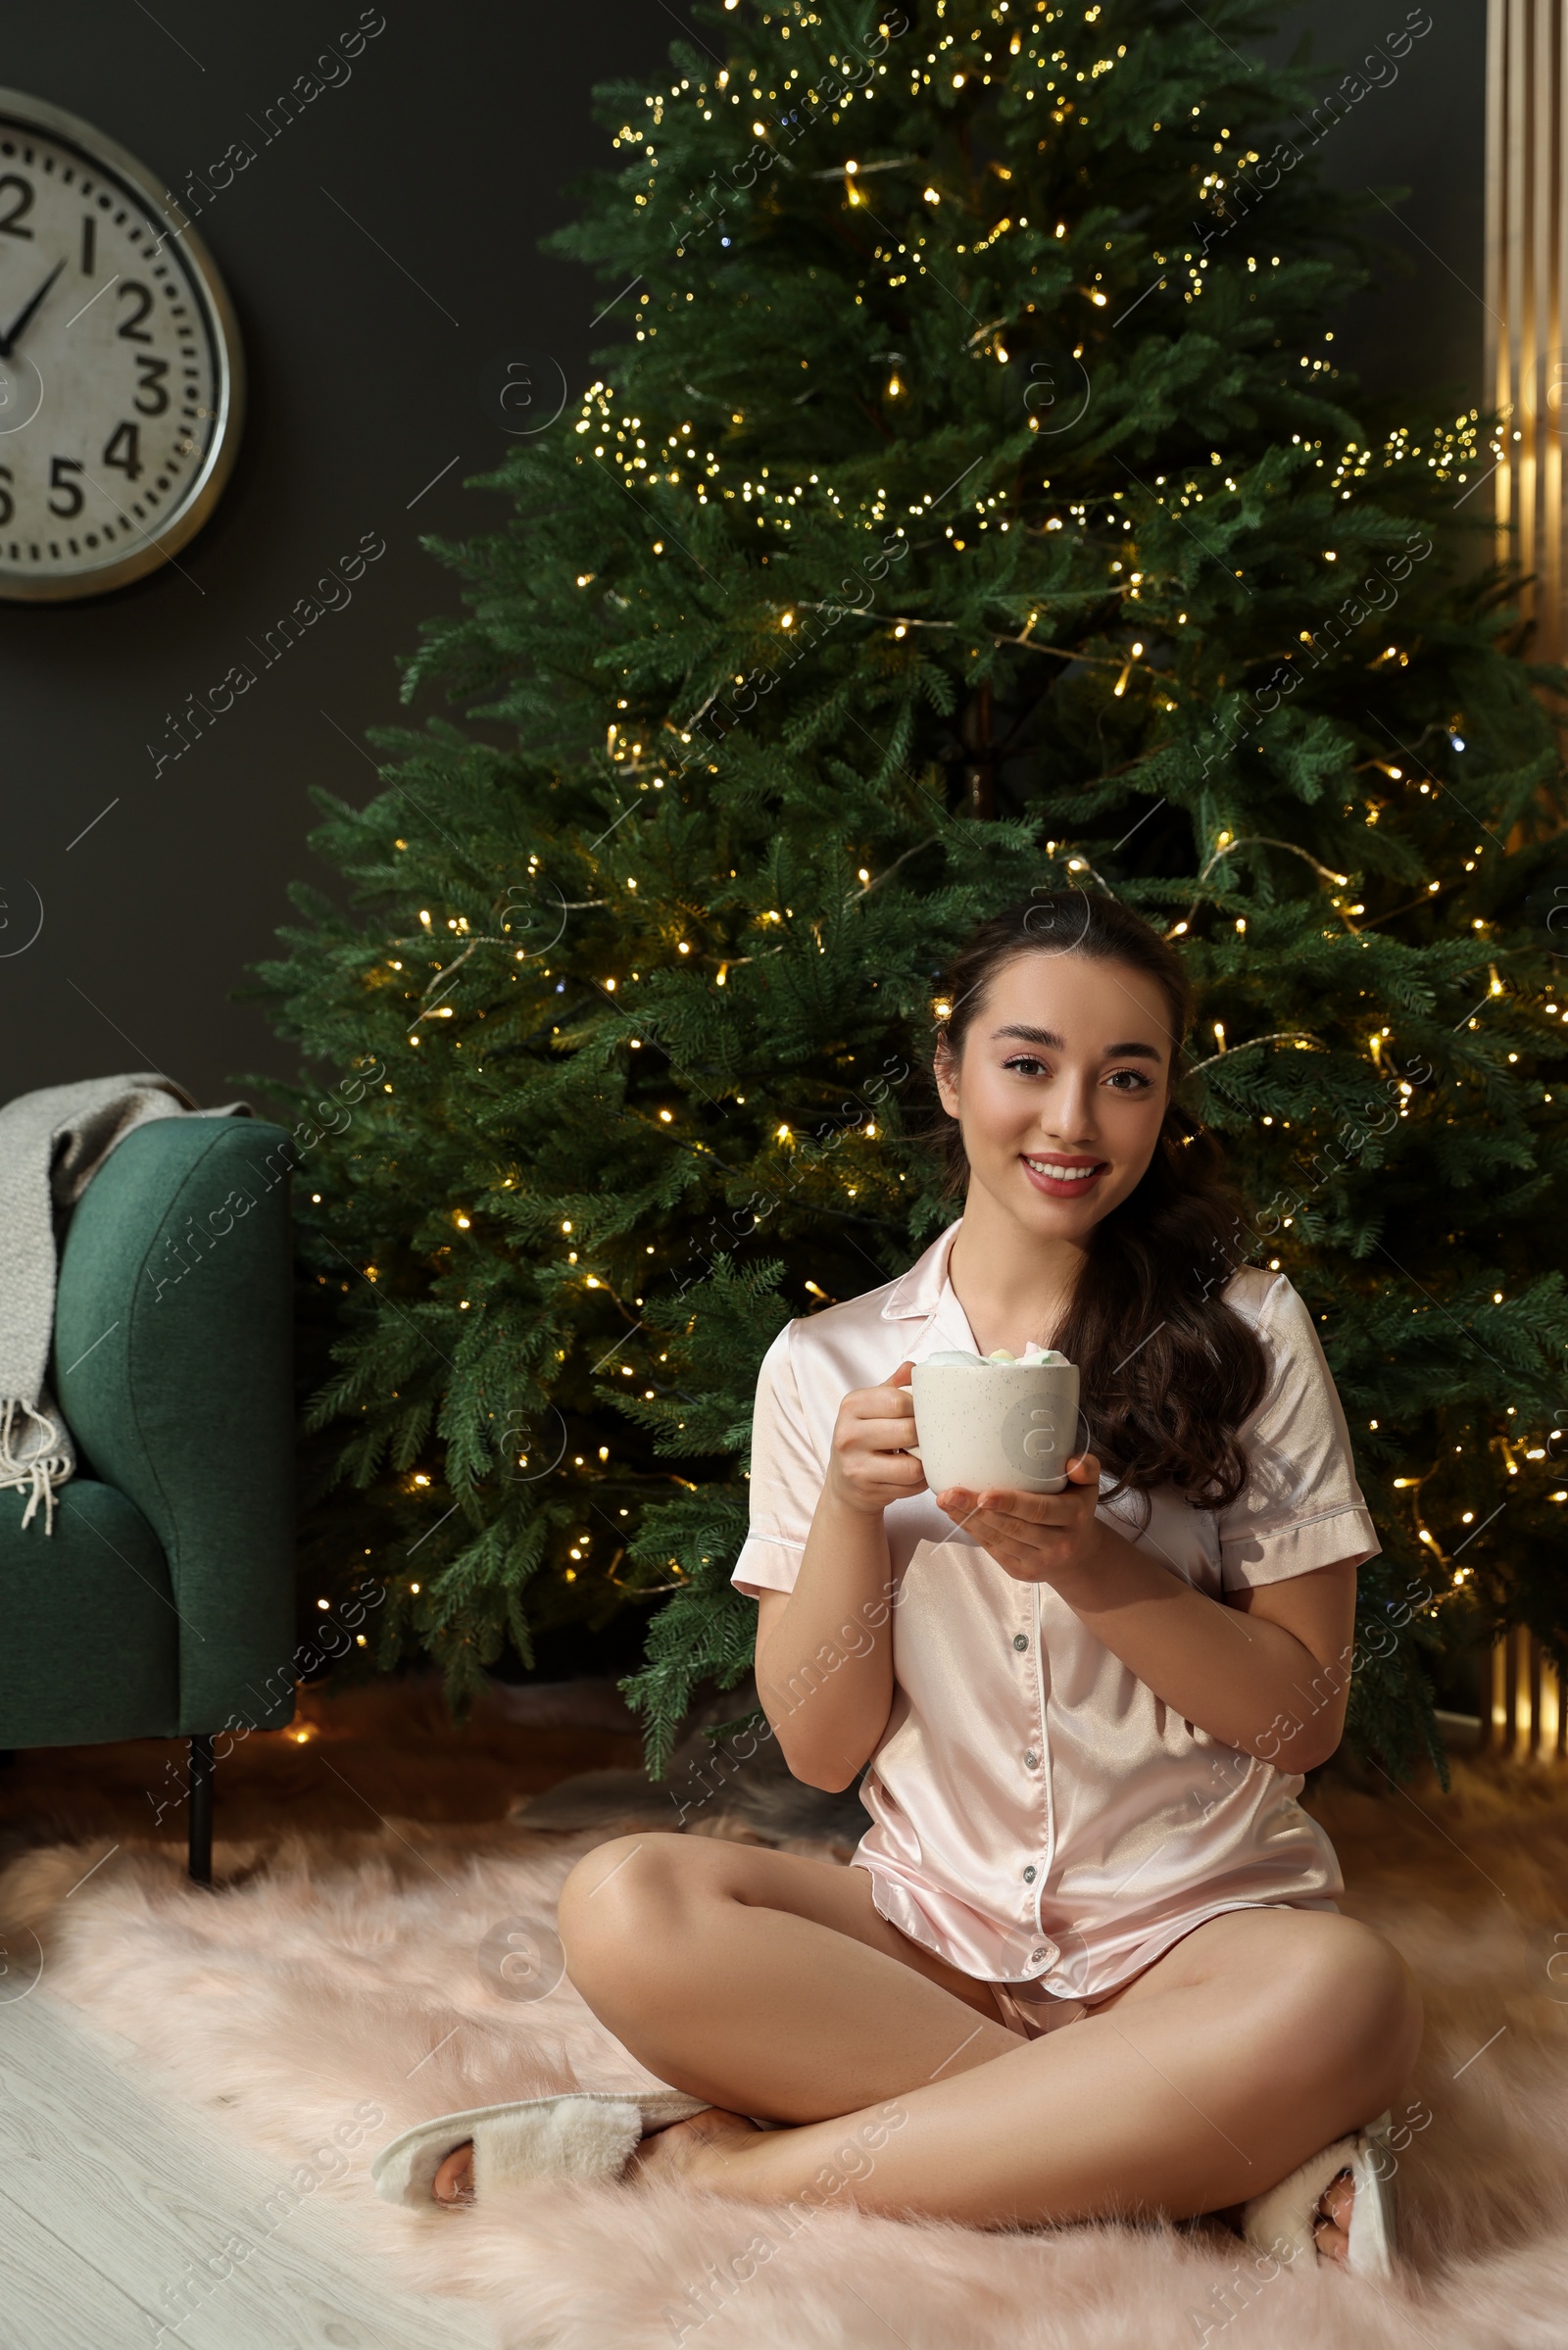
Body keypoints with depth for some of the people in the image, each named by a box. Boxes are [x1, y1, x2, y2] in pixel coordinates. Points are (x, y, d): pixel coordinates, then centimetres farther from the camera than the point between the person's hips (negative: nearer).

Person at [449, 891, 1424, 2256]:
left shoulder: (1247, 1331, 1)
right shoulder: (828, 1366, 5)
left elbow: (1307, 1720, -1)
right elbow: (820, 1748, 2)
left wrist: (1092, 1566, -17)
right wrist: (851, 1504, -14)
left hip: (1195, 1930, -1)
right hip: (931, 1928, 2)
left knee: (1346, 1999, -35)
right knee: (623, 1906, -26)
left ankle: (739, 2167, -20)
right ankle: (1202, 2149, -18)